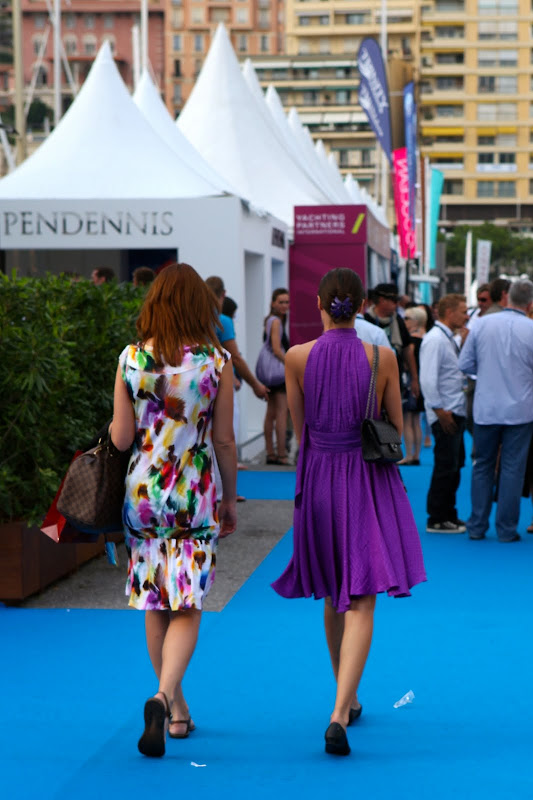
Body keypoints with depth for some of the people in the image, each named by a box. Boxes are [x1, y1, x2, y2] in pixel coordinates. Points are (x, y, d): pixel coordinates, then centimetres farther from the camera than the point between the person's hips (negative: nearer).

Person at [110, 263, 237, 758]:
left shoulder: (130, 360, -3)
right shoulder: (217, 363, -6)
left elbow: (121, 439, -2)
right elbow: (224, 441, -2)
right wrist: (230, 499, 10)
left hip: (142, 492, 2)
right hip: (195, 495, -2)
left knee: (155, 606, 13)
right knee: (187, 608, 2)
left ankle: (175, 709, 23)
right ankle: (165, 696, -20)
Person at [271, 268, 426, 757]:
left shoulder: (297, 358, -6)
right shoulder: (383, 358, -7)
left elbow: (300, 431, 2)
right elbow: (396, 429, 3)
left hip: (319, 481, 2)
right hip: (370, 483, -2)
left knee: (334, 597, 19)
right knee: (360, 603, -3)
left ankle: (349, 700, 33)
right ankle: (339, 715, -17)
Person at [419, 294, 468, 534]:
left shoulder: (450, 339, 16)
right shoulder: (435, 339, -15)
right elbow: (428, 379, -20)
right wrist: (440, 410, -20)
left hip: (455, 412, 10)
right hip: (445, 414, -10)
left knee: (454, 465, 14)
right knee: (445, 467, -5)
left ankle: (448, 515, 23)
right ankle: (437, 520, 2)